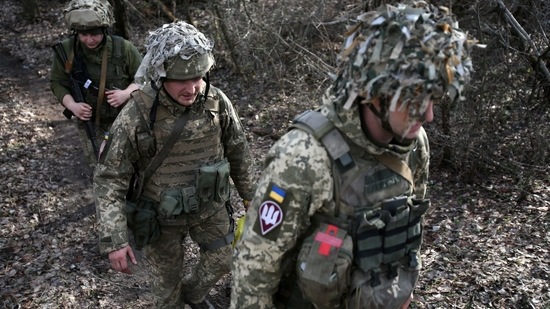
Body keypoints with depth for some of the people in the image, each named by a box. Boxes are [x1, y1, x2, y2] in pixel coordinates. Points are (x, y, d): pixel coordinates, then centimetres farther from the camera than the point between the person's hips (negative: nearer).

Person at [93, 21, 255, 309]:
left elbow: (237, 151, -1)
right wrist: (113, 239, -23)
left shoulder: (216, 102, -17)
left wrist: (250, 195, 8)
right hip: (161, 215, -3)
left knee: (221, 262, 18)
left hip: (210, 206, 3)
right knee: (167, 278, 17)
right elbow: (109, 178, -19)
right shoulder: (136, 115, -26)